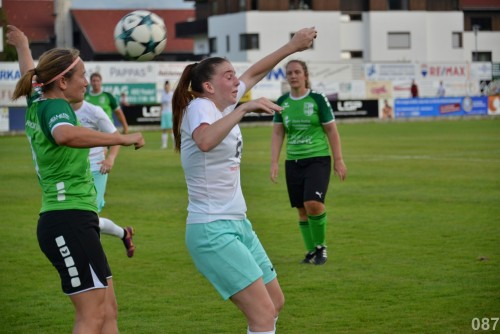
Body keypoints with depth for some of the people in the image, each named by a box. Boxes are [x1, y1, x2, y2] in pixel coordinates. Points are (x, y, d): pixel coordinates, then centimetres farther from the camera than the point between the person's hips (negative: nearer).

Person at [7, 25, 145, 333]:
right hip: (70, 219, -10)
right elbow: (66, 135, -39)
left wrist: (22, 45, 57)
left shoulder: (38, 103, 13)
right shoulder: (55, 107, -13)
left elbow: (31, 74, 37)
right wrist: (122, 138, -36)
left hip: (61, 223, 10)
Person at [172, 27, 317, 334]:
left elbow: (255, 72, 26)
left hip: (238, 224, 10)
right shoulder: (199, 106, -15)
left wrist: (292, 47, 24)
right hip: (212, 230, -10)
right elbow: (205, 141, -39)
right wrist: (244, 109, -40)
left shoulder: (222, 105, 9)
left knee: (275, 303, 15)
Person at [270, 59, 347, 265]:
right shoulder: (282, 102, 6)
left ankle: (321, 245, 2)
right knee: (302, 209, 6)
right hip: (293, 162, 4)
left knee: (313, 203, -20)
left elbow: (331, 131, -1)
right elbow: (277, 133, 9)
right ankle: (312, 251, 20)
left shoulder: (318, 99, -4)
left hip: (318, 159, -4)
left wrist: (338, 160, -2)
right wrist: (274, 162, 1)